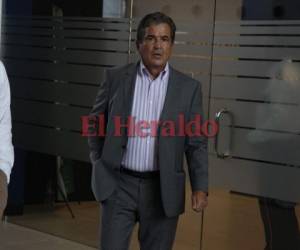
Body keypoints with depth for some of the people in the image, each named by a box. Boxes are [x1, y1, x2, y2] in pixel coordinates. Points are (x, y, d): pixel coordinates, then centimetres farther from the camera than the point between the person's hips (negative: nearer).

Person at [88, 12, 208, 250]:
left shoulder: (189, 87, 1)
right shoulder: (116, 78, 1)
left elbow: (197, 143, 1)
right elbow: (96, 123, 12)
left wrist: (200, 187, -8)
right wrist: (100, 163, 8)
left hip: (162, 189, 0)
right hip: (119, 184, 0)